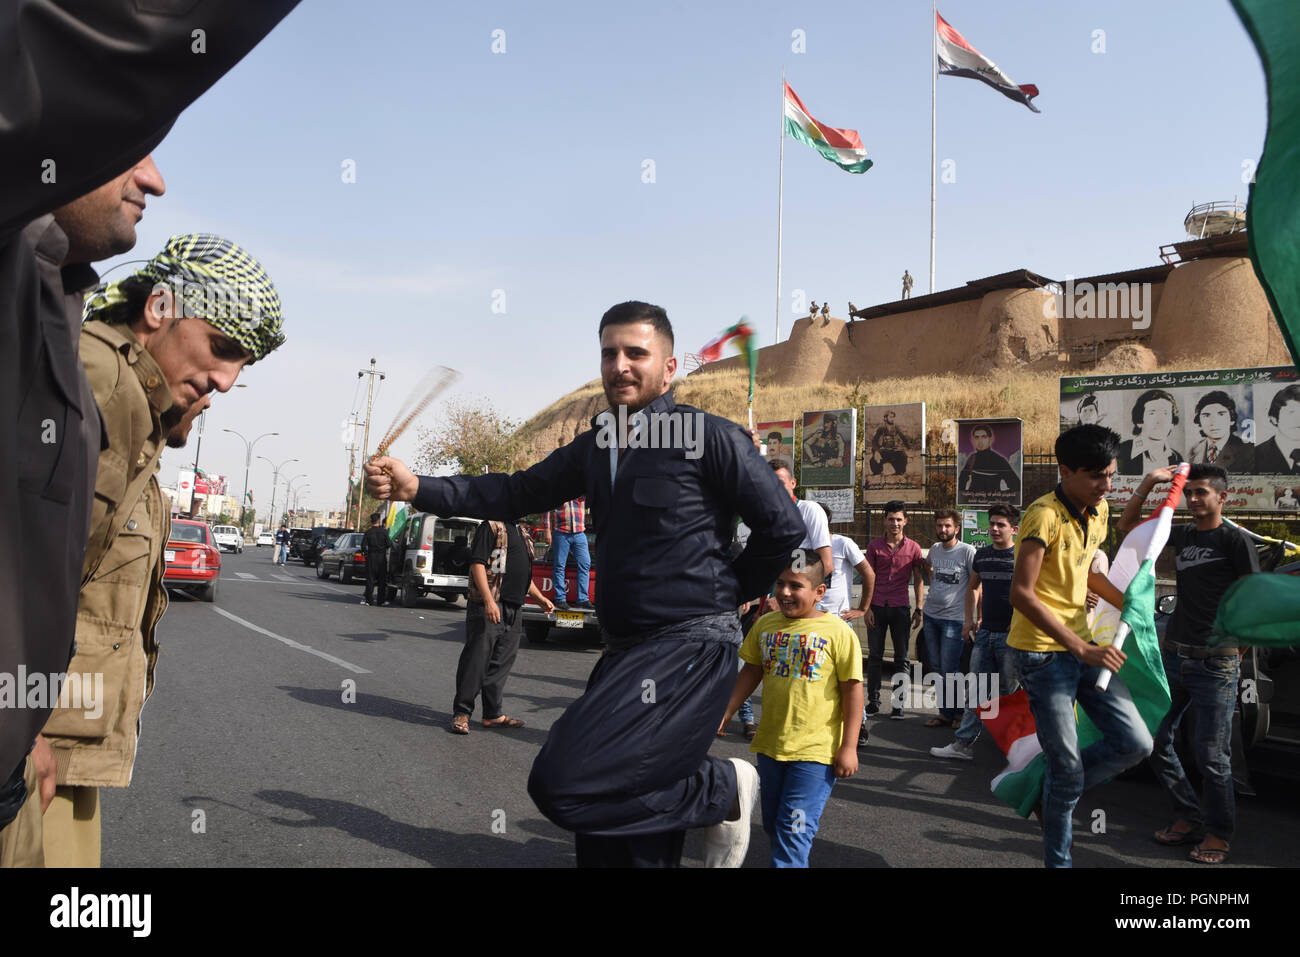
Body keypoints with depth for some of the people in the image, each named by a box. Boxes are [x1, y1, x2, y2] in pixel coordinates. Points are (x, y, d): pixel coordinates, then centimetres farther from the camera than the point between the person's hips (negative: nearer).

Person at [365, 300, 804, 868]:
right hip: (625, 651, 8)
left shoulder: (709, 437, -9)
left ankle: (719, 790, -1)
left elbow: (783, 526, -8)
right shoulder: (595, 447, 13)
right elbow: (514, 494, 11)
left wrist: (729, 593, 3)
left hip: (689, 649, -8)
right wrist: (416, 488, -2)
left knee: (563, 784, -20)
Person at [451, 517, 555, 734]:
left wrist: (540, 599, 24)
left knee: (502, 663, 11)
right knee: (476, 661, -4)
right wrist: (489, 601, -22)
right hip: (488, 608, -8)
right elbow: (477, 563, -14)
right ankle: (461, 713, 5)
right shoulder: (491, 526, -5)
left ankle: (493, 714, 19)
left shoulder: (520, 531, 21)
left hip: (513, 610, 8)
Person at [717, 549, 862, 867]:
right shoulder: (765, 625, 1)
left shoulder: (838, 632, -12)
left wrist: (848, 747, -10)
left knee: (794, 832, -5)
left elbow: (852, 689, -9)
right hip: (770, 745, 6)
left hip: (816, 752, -5)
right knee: (773, 827, 18)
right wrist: (725, 713, 11)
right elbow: (751, 671, 14)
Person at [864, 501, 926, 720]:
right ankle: (873, 700, 12)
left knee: (901, 658, 3)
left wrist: (919, 609, 1)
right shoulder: (874, 546, 3)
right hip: (877, 607, 0)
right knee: (875, 656, 5)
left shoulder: (913, 547, 3)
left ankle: (899, 704, 9)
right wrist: (867, 608, -2)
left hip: (900, 607, 0)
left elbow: (918, 580, 7)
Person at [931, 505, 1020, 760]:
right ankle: (964, 743, 9)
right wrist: (974, 619, 19)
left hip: (1011, 635, -5)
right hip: (984, 632, 5)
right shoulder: (982, 554, 11)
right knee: (976, 689, 6)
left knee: (1010, 693, 2)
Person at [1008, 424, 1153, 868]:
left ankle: (1046, 790, 24)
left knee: (1135, 743, 6)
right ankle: (1057, 859, 20)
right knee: (1069, 768, -1)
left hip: (1082, 645, 8)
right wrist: (1083, 649, -23)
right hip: (1042, 651, -8)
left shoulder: (1097, 510, 8)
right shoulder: (1045, 514, -19)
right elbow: (1021, 594, -24)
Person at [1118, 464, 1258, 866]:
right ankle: (1190, 817, 25)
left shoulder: (1235, 540, -6)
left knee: (1211, 755, 0)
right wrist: (1149, 482, 8)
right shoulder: (1183, 535, 11)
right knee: (1155, 742, 9)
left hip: (1215, 663, -6)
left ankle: (1219, 834, 18)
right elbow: (1128, 524, 20)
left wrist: (1235, 650, 0)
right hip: (1174, 654, 6)